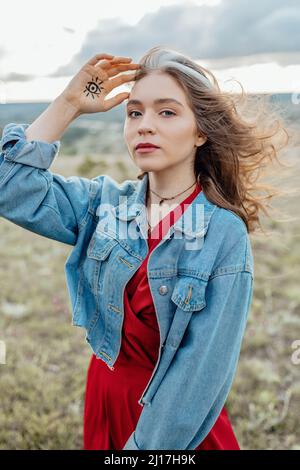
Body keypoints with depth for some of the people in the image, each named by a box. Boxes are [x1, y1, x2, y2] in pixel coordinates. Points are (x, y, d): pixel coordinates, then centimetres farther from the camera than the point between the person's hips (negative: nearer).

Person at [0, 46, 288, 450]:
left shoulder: (225, 234, -20)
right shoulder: (105, 204, -6)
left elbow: (205, 366, -20)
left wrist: (146, 445, -18)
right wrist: (68, 104, -15)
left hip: (181, 421, -4)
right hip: (104, 396, 5)